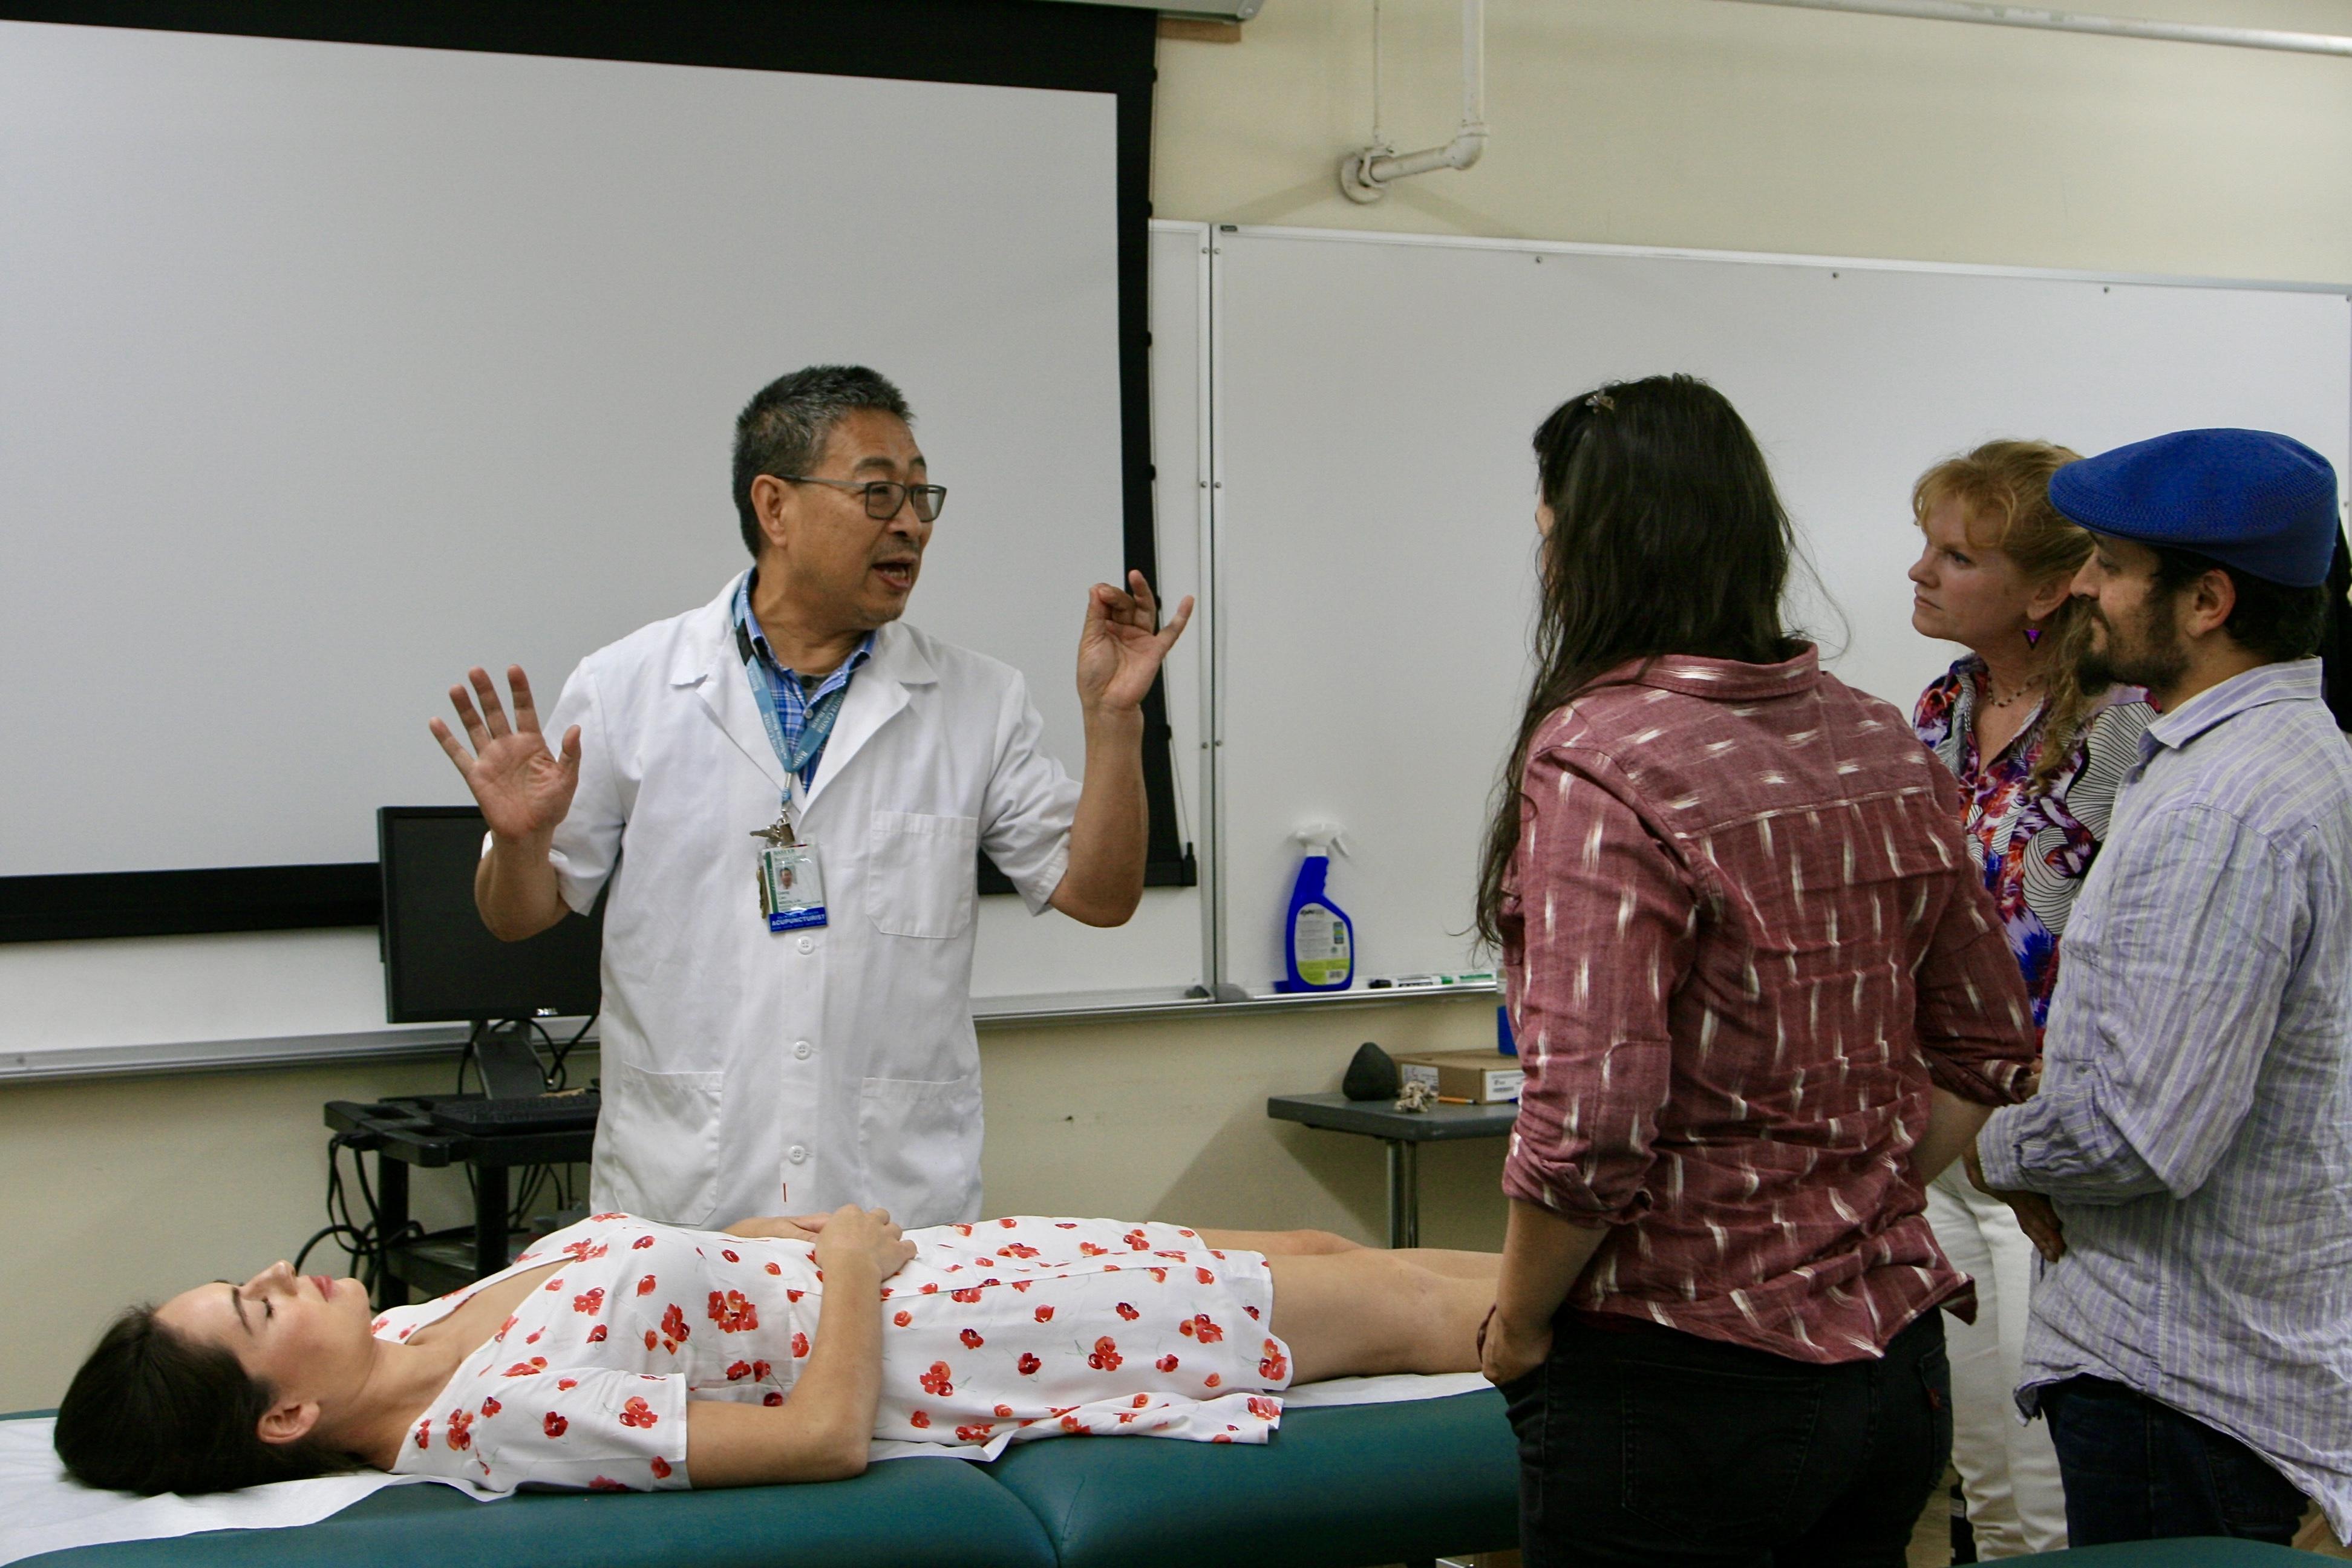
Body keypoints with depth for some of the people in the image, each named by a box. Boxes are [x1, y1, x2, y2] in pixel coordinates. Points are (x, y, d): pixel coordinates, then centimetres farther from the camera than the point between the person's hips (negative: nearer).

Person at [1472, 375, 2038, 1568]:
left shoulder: (1602, 759, -18)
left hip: (1682, 1384, -7)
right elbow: (1987, 1048, 13)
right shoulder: (1883, 745, 5)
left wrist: (1518, 1325, -8)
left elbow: (1590, 1121, -23)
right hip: (1896, 1363, 7)